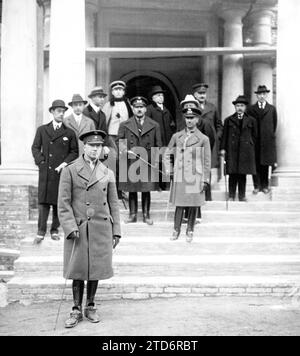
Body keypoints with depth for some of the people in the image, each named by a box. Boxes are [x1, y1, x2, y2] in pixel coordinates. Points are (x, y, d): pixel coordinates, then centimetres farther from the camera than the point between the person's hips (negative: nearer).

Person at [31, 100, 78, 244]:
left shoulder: (69, 133, 8)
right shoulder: (42, 130, 11)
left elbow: (74, 152, 8)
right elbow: (35, 147, 11)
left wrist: (65, 163, -6)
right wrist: (41, 161, -3)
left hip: (62, 171, 0)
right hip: (45, 171, 0)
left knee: (59, 202, 3)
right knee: (43, 201, -5)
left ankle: (55, 230, 15)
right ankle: (41, 232, -1)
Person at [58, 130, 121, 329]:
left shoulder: (108, 174, 9)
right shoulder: (70, 171, -1)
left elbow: (114, 204, 11)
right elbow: (64, 203, -4)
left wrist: (116, 231, 6)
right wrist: (70, 227, -13)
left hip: (102, 229, 3)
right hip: (79, 229, -3)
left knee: (96, 269, 9)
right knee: (78, 271, 3)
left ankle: (90, 307, 26)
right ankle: (77, 310, 17)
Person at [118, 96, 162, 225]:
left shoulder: (154, 125, 8)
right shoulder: (125, 125, 8)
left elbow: (157, 146, 8)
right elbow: (120, 140, 9)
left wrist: (156, 161, 0)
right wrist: (123, 148, -14)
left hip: (148, 163, 0)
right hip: (131, 163, 0)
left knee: (146, 190, 5)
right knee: (131, 190, 6)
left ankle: (146, 215, 16)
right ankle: (133, 215, 16)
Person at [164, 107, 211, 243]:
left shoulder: (203, 139, 2)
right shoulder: (176, 136, 8)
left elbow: (207, 161, 3)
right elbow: (167, 154, 18)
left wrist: (206, 180, -1)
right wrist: (168, 170, 8)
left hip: (195, 178, -1)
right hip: (179, 177, 1)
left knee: (193, 205, 4)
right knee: (179, 204, 3)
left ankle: (190, 231, 18)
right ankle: (176, 230, 16)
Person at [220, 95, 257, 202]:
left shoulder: (251, 120, 8)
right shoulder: (228, 120, 7)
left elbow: (254, 136, 13)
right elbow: (224, 135, 6)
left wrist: (250, 147, 7)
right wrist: (223, 148, 0)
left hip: (245, 151, 1)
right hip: (232, 150, -1)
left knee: (243, 174, 4)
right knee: (232, 174, -1)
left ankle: (242, 195, 12)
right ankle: (231, 196, 6)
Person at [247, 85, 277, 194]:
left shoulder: (272, 109, 8)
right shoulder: (251, 109, 6)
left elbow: (274, 124, 12)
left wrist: (271, 135, 10)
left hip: (267, 140, 0)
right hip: (255, 140, 0)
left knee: (265, 164, 4)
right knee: (256, 164, 0)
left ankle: (265, 185, 12)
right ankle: (257, 186, 7)